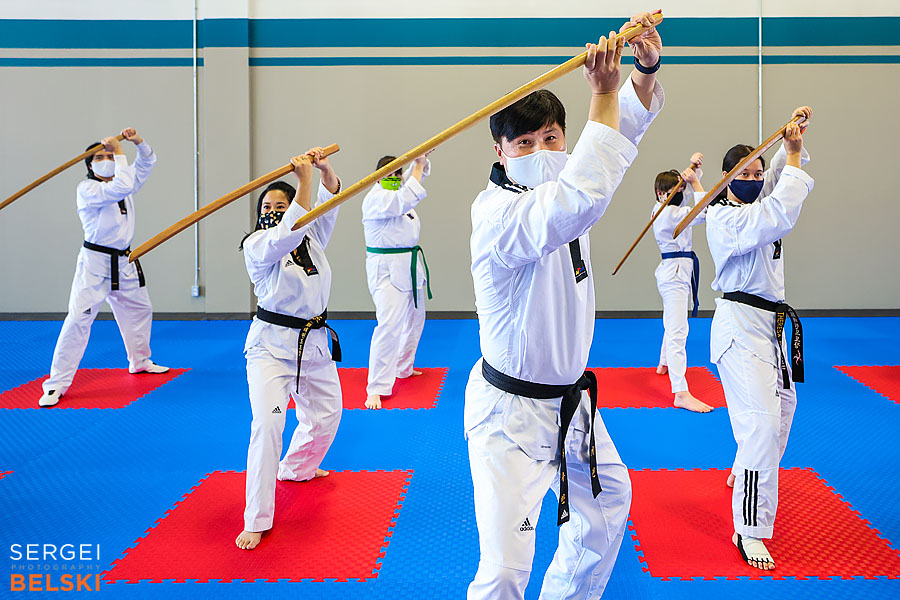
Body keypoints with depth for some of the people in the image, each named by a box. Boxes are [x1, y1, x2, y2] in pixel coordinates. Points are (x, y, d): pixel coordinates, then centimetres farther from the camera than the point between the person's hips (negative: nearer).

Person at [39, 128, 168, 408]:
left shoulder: (123, 182, 10)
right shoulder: (86, 189, -12)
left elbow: (147, 161, 15)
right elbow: (121, 188, -27)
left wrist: (138, 141, -3)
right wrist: (121, 155, -17)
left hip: (124, 263, 8)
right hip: (95, 262, -8)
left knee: (139, 310, 21)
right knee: (78, 319, -12)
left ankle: (139, 361, 44)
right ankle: (56, 384, -9)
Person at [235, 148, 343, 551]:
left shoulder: (313, 238, 6)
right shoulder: (256, 245, -10)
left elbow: (331, 195, -7)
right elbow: (286, 237, -30)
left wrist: (324, 169, -27)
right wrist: (304, 181, -33)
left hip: (314, 343, 6)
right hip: (271, 344, -6)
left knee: (325, 415, 19)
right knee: (267, 423, -20)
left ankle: (296, 468, 50)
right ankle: (257, 520, -11)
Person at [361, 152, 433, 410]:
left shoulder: (398, 192, 10)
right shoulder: (375, 198, -16)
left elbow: (420, 172, 19)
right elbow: (406, 201, -30)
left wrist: (422, 160, -4)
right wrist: (418, 166, -22)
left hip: (410, 266, 9)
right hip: (387, 269, -9)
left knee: (414, 319, 20)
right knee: (389, 324, -18)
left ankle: (404, 368, 39)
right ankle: (376, 389, -15)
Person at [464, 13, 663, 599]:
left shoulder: (559, 182, 1)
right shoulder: (497, 212, -25)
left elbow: (626, 125, 7)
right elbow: (580, 201, -43)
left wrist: (646, 68, -13)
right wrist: (604, 93, -36)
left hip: (568, 399, 9)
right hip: (511, 411, -9)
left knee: (608, 501, 29)